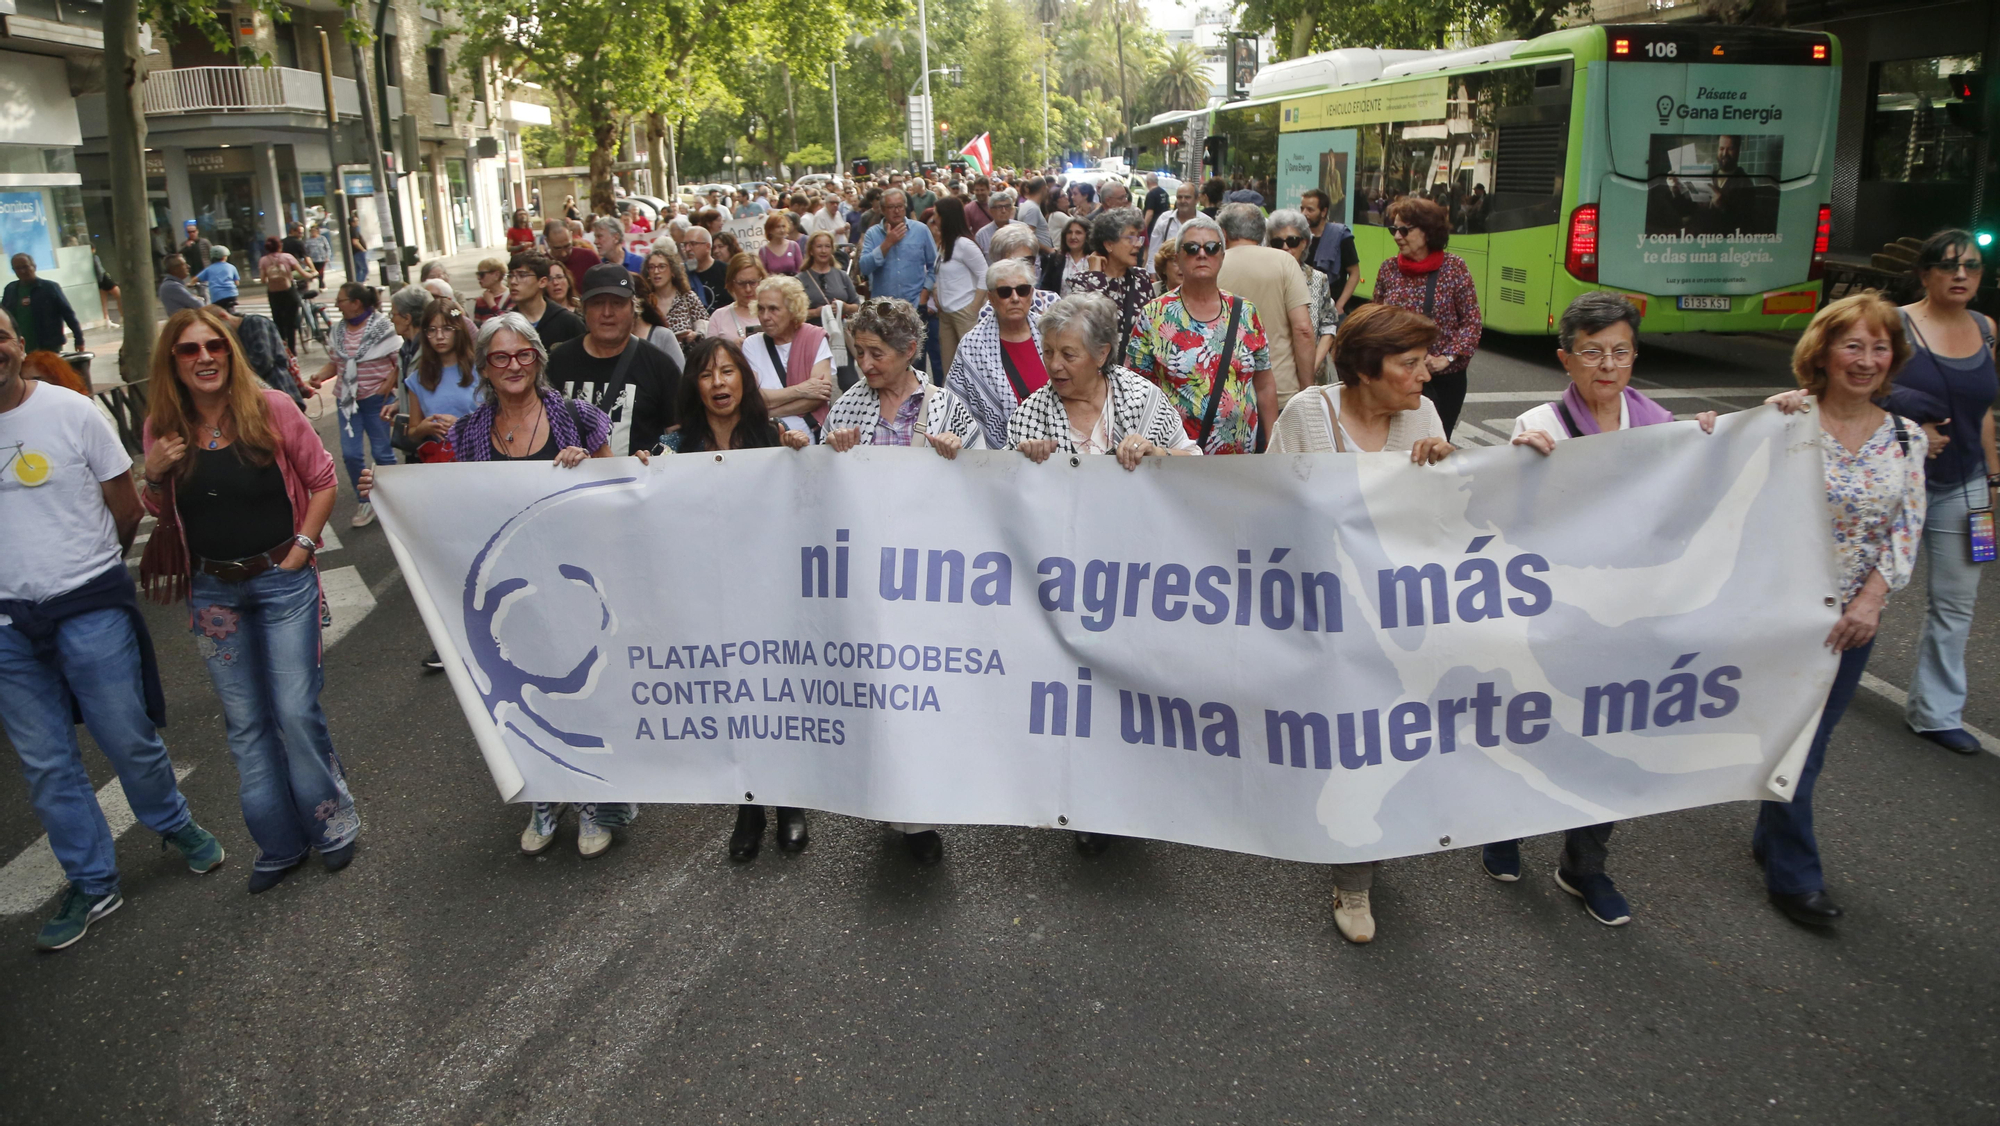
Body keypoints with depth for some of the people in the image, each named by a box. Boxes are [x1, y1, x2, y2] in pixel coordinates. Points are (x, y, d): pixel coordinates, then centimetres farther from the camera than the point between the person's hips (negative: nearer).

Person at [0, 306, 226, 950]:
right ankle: (92, 883, 23)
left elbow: (126, 507, 1)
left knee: (128, 739, 6)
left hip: (89, 610, -2)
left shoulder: (72, 412, -5)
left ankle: (174, 825, 33)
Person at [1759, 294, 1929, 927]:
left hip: (1854, 618, 4)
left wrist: (1870, 600, -13)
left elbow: (1906, 531, -1)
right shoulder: (1789, 420, -9)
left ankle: (1771, 839, 35)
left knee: (1812, 738, 15)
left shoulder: (1907, 439, 2)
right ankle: (1794, 876, 15)